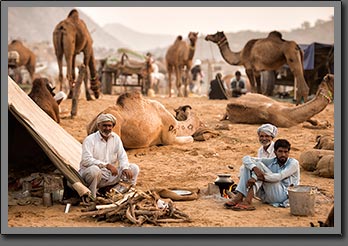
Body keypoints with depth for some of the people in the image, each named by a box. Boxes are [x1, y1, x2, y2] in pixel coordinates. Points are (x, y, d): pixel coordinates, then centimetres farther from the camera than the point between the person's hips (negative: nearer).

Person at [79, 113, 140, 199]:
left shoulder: (116, 138, 6)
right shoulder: (90, 140, -12)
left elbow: (122, 156, 5)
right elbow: (86, 160, -24)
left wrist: (125, 168, -18)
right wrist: (106, 165, -32)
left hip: (110, 176, 6)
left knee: (134, 168, -5)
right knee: (94, 170, -42)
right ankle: (91, 197, -20)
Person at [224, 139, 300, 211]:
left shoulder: (293, 163, -4)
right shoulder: (271, 161, 7)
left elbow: (279, 177, -22)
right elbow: (246, 158, -3)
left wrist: (259, 177, -29)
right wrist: (255, 168, -24)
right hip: (267, 197, 6)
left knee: (259, 165, -19)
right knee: (248, 166, -6)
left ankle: (247, 201, -31)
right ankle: (239, 197, -22)